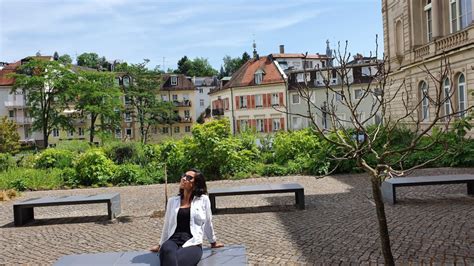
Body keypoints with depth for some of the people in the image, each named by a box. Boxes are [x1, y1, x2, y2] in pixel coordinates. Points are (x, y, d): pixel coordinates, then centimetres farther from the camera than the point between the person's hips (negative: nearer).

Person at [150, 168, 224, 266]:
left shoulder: (203, 200, 7)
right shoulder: (172, 201, 17)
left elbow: (208, 223, 19)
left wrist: (213, 242, 28)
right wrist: (161, 244, 33)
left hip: (192, 244, -2)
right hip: (172, 241, 3)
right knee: (167, 251, -38)